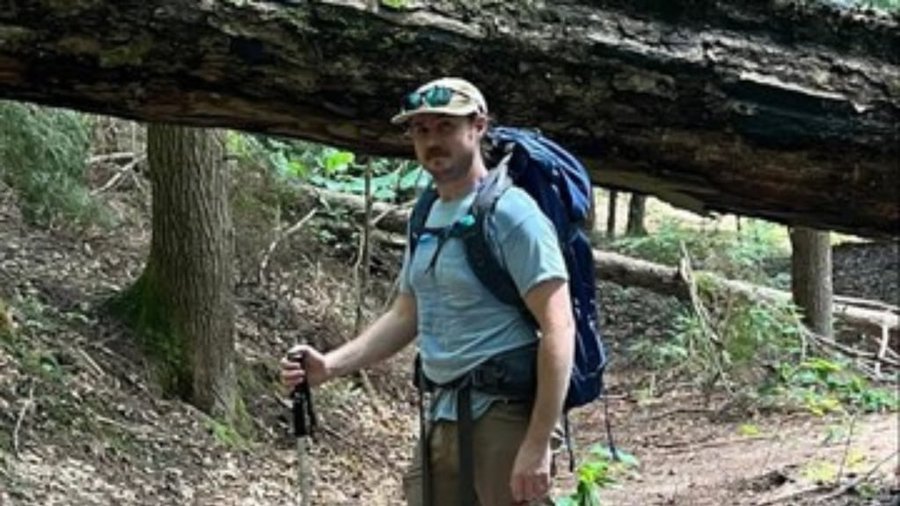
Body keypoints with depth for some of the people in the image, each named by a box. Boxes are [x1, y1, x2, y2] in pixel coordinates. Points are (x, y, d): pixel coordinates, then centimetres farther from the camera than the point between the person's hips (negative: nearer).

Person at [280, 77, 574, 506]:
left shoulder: (510, 212, -12)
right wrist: (329, 365, 4)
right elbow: (405, 315, 19)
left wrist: (538, 446, -22)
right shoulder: (427, 217, 13)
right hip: (443, 418, 8)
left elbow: (558, 329, -17)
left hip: (504, 418, -8)